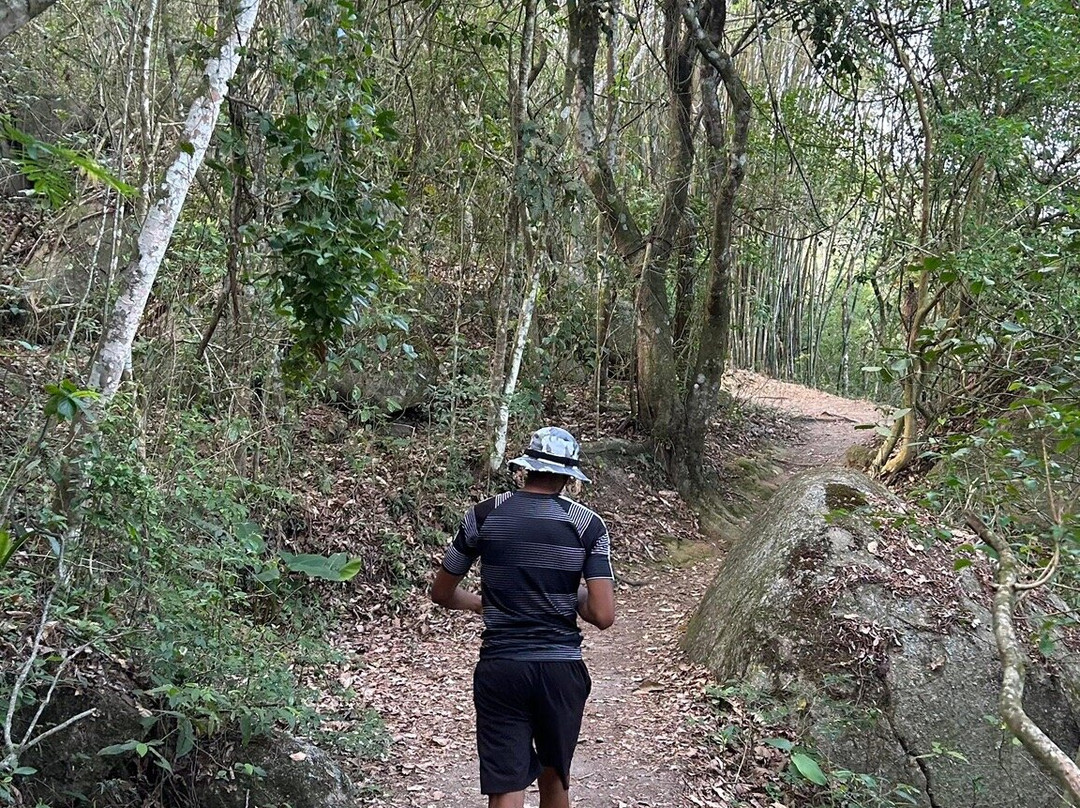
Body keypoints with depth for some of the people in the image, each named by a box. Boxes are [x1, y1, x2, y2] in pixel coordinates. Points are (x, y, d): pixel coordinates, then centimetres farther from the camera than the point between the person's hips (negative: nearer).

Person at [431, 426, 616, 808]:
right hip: (561, 670, 1)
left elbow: (442, 593, 8)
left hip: (499, 669, -1)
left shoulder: (483, 515, -2)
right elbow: (603, 615, -11)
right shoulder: (588, 524, -5)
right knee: (554, 777, 23)